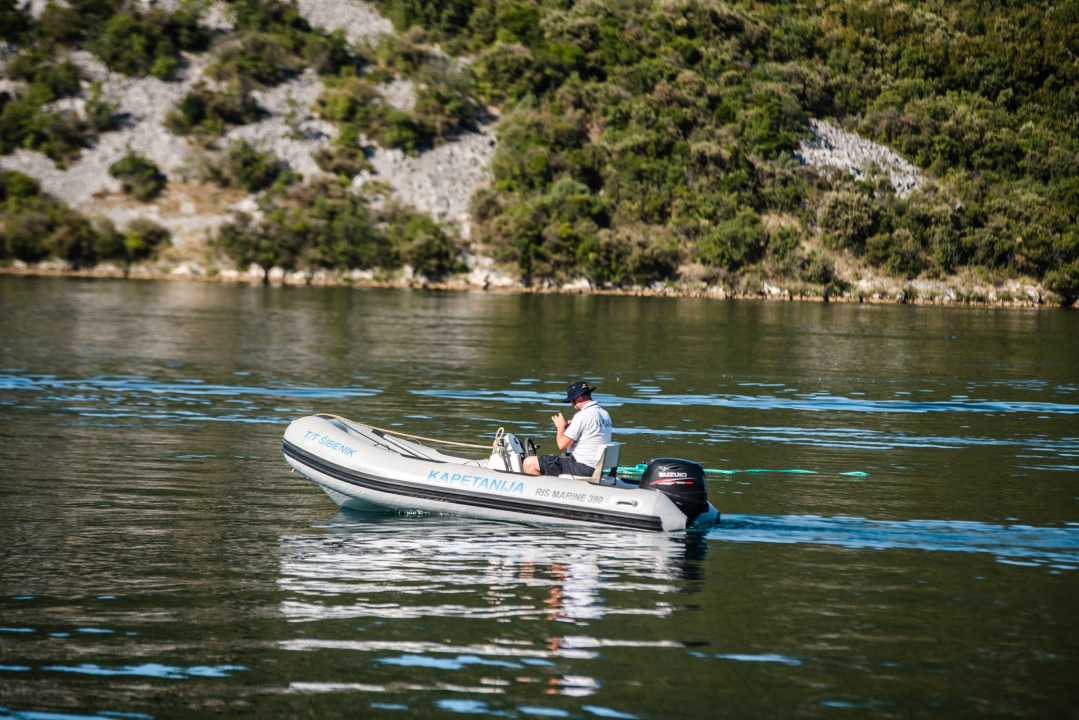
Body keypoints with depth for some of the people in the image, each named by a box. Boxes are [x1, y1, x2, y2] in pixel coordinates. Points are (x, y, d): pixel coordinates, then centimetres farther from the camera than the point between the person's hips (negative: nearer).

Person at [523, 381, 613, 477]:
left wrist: (561, 427, 2)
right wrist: (570, 427, 14)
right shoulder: (604, 414, 10)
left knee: (529, 463, -9)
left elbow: (562, 445, -18)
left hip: (582, 467, -10)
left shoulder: (582, 416, -19)